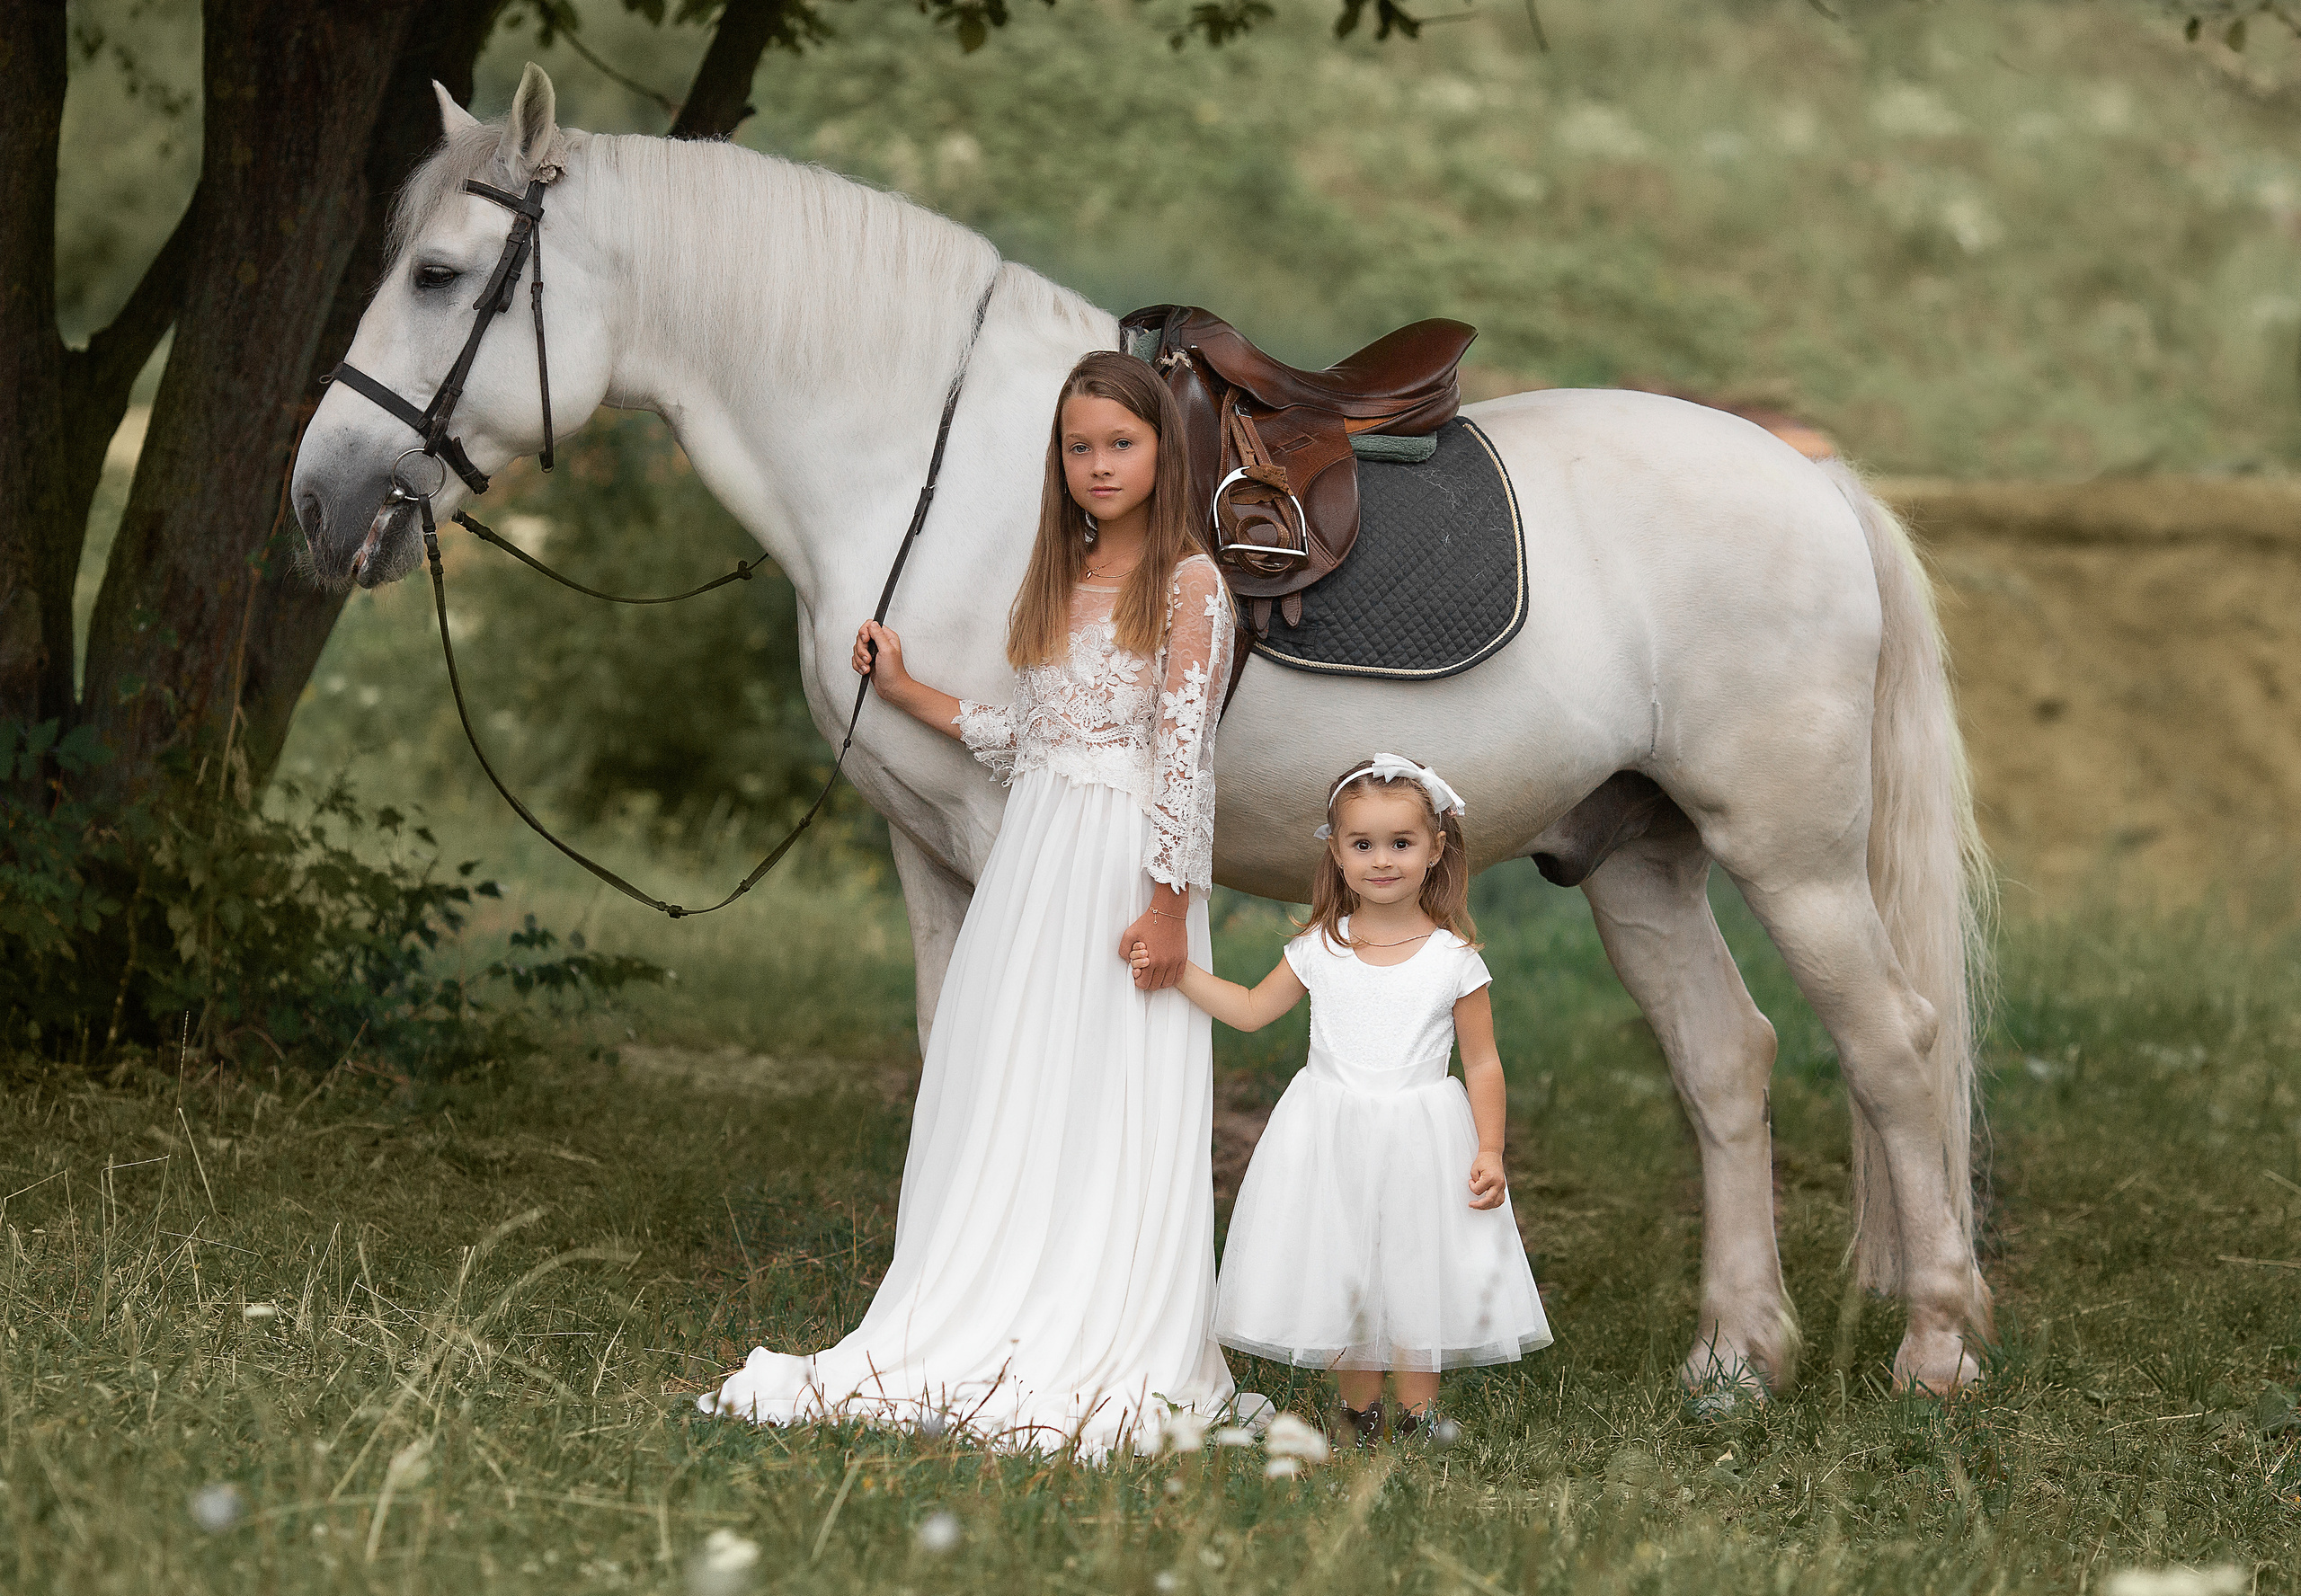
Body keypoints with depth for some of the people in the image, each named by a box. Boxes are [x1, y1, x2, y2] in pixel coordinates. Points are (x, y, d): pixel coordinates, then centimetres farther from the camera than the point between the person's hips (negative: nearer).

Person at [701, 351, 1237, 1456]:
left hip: (1129, 860, -7)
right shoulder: (1053, 587, 15)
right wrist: (909, 694, 20)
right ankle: (988, 1334, 10)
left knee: (1110, 1107, -5)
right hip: (1031, 862, 7)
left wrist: (1169, 904, -17)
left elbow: (1186, 752, -12)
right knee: (1001, 1102, 6)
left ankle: (1101, 1361, -1)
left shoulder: (1188, 586, -6)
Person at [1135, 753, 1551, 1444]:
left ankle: (1416, 1415, 14)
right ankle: (1359, 1409, 21)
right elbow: (1251, 1009, 13)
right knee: (1338, 1276, 6)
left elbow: (1483, 1063, -1)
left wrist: (1490, 1151, -8)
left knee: (1417, 1276, 1)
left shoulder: (1453, 960, -5)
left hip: (1421, 1140, -2)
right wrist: (1177, 969, 4)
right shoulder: (1320, 949, 1)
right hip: (1332, 1139, 2)